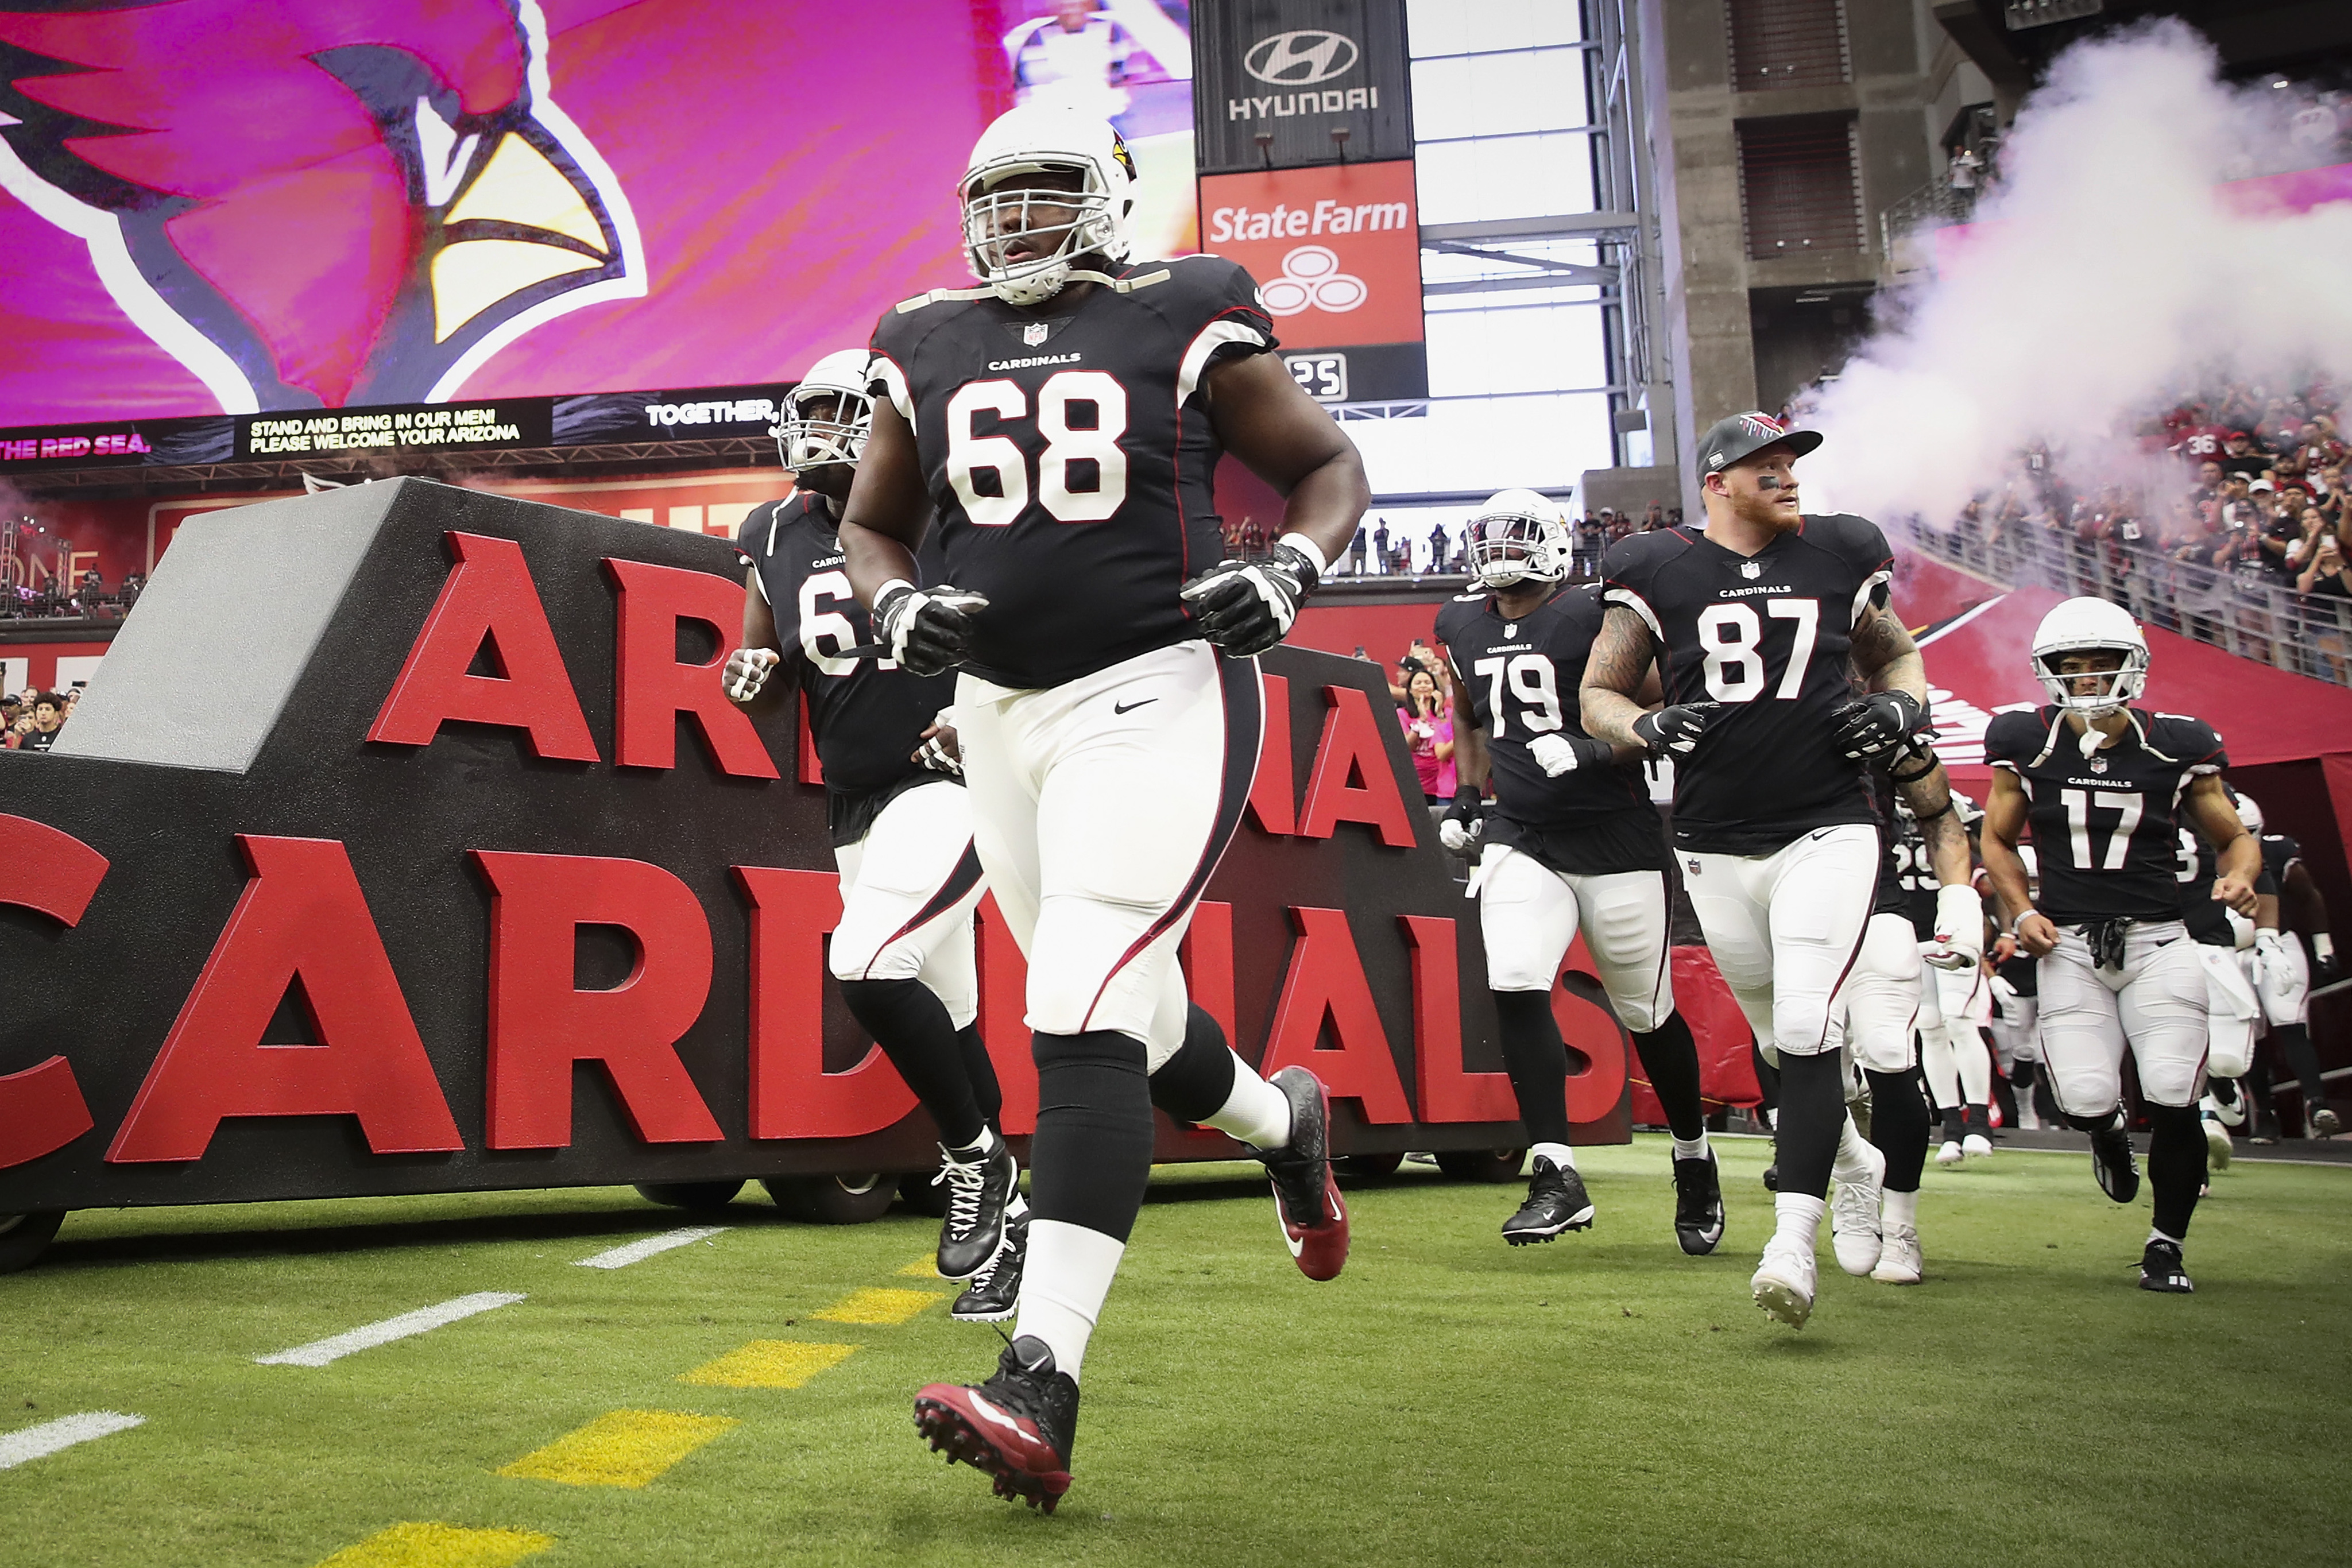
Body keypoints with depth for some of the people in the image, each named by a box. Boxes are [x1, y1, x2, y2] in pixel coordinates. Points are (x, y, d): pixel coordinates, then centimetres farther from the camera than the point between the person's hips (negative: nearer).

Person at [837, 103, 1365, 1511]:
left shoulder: (1186, 320, 0)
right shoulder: (929, 348, 11)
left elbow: (1332, 468, 6)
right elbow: (872, 526, 20)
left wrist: (1289, 571, -15)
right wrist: (898, 608, -3)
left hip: (1155, 695, -6)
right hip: (1003, 711, 6)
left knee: (1083, 1021, -18)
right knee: (1121, 1016, 16)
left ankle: (1041, 1395, -17)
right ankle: (1284, 1121, 48)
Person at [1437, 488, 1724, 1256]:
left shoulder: (1594, 616, -9)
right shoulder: (1462, 627, 8)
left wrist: (1591, 752, -24)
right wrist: (1467, 796, 17)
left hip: (1614, 840, -4)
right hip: (1520, 840, 4)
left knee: (1648, 1014, 9)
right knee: (1516, 988, -18)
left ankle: (1695, 1160, 33)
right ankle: (1557, 1175, -11)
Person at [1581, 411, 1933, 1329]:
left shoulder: (1837, 557, 7)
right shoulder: (1658, 571, 1)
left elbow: (1896, 656, 21)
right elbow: (1599, 695, 5)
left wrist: (1900, 707, -1)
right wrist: (1650, 727, -16)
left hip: (1826, 831, -1)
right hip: (1716, 848, 1)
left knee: (1803, 1029, -15)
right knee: (1782, 1040, 14)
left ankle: (1792, 1244, -11)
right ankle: (1859, 1165, 42)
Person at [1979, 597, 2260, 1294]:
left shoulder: (2175, 747, 0)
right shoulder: (2027, 745, 1)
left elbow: (2234, 836, 12)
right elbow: (1998, 840, 13)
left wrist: (2239, 875, -11)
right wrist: (2021, 911, -1)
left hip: (2157, 942, 0)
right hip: (2070, 946, 0)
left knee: (2174, 1097, -11)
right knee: (2088, 1098, -13)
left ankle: (2166, 1243, 15)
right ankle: (2107, 1133, 30)